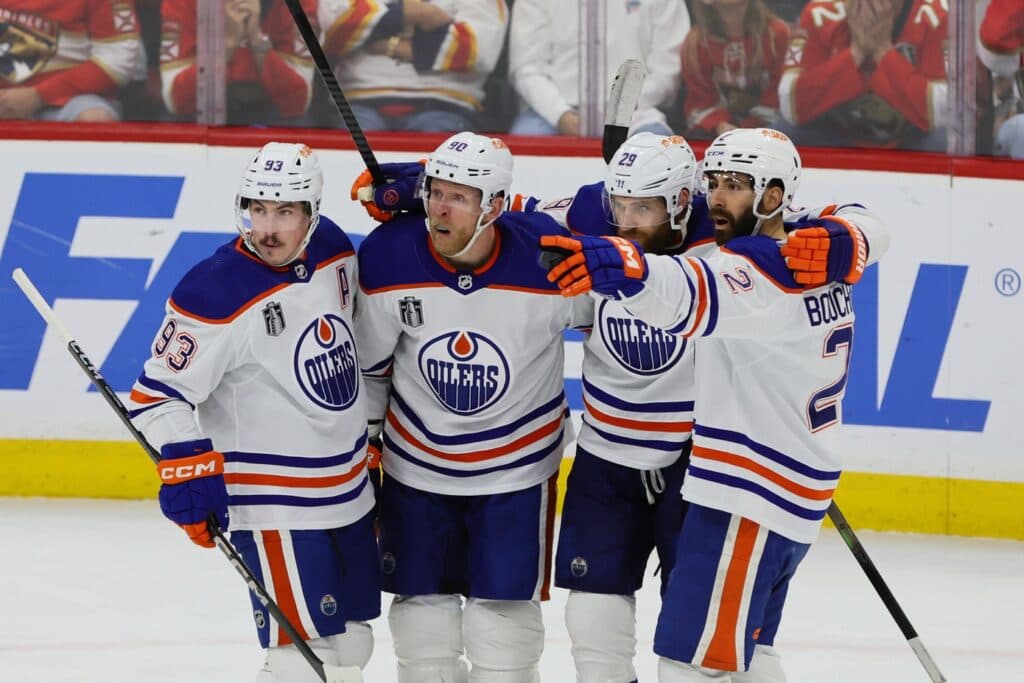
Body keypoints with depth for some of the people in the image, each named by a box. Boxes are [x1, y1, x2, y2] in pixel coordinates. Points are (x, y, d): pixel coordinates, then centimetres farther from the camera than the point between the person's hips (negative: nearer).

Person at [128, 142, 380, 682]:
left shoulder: (334, 251, 0)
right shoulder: (216, 294, -22)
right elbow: (158, 394, -19)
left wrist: (366, 432, 22)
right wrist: (187, 470, -29)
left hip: (348, 493, 8)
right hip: (273, 506, -8)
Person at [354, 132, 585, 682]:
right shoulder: (387, 258, -18)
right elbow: (367, 362, -3)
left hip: (517, 467, -2)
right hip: (416, 465, 2)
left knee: (505, 607, 4)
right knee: (422, 603, 11)